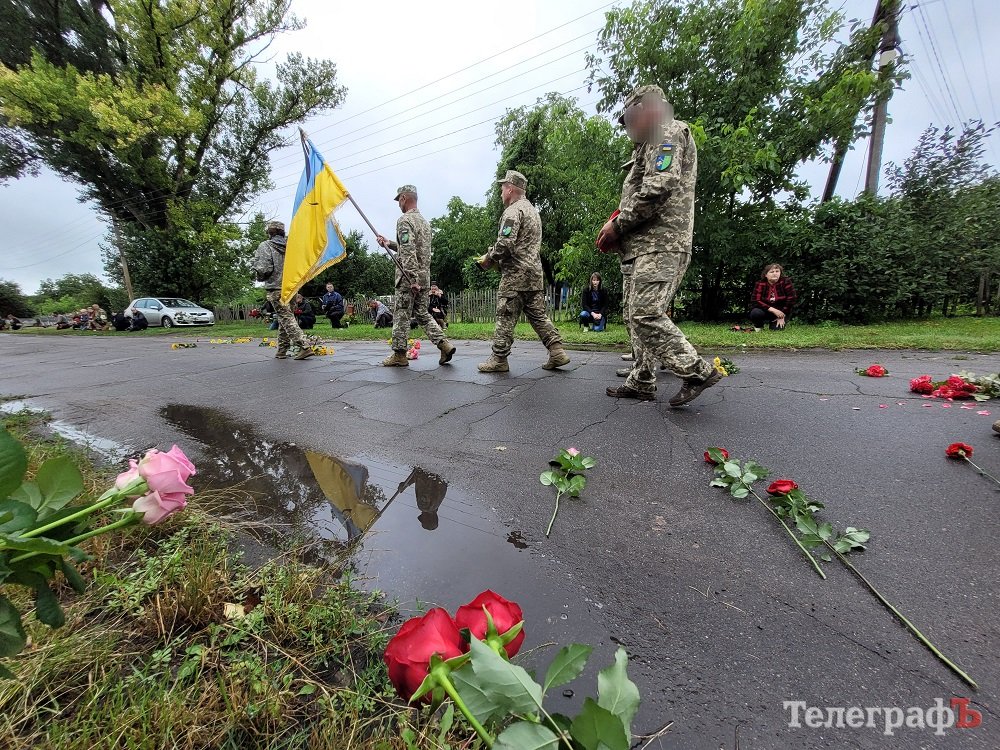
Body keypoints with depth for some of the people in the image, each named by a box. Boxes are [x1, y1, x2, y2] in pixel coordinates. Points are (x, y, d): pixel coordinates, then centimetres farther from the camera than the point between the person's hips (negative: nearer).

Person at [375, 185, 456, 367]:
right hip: (425, 277, 8)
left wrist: (413, 279, -25)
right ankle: (444, 344, 1)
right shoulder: (424, 221, 18)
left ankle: (399, 355, 7)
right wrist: (388, 243, 26)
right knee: (422, 313, 13)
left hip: (408, 278, -8)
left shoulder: (404, 220, -10)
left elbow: (409, 252, -21)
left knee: (401, 316, 0)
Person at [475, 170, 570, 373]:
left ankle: (499, 359, 2)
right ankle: (557, 352, 7)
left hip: (516, 273, -9)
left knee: (506, 317, -4)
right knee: (538, 314, 11)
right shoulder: (532, 210, 23)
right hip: (535, 272, 9)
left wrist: (488, 258, -5)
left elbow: (505, 244, -21)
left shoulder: (513, 210, -9)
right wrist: (494, 256, 19)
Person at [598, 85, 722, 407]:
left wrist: (618, 226, -11)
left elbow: (658, 189, -17)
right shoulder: (653, 144, 31)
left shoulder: (669, 133, -1)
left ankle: (697, 371, -11)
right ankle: (641, 383, 11)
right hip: (651, 245, 10)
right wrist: (619, 218, 9)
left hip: (662, 244, -10)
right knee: (639, 314, 7)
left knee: (646, 314, -19)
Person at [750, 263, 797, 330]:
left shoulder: (785, 282, -10)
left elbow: (791, 300, -10)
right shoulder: (760, 284, -11)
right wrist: (773, 310, -28)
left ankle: (772, 324, 15)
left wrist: (782, 316, -13)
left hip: (780, 312, 0)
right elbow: (755, 301, -20)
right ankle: (758, 326, 1)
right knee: (755, 313, -33)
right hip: (766, 311, 0)